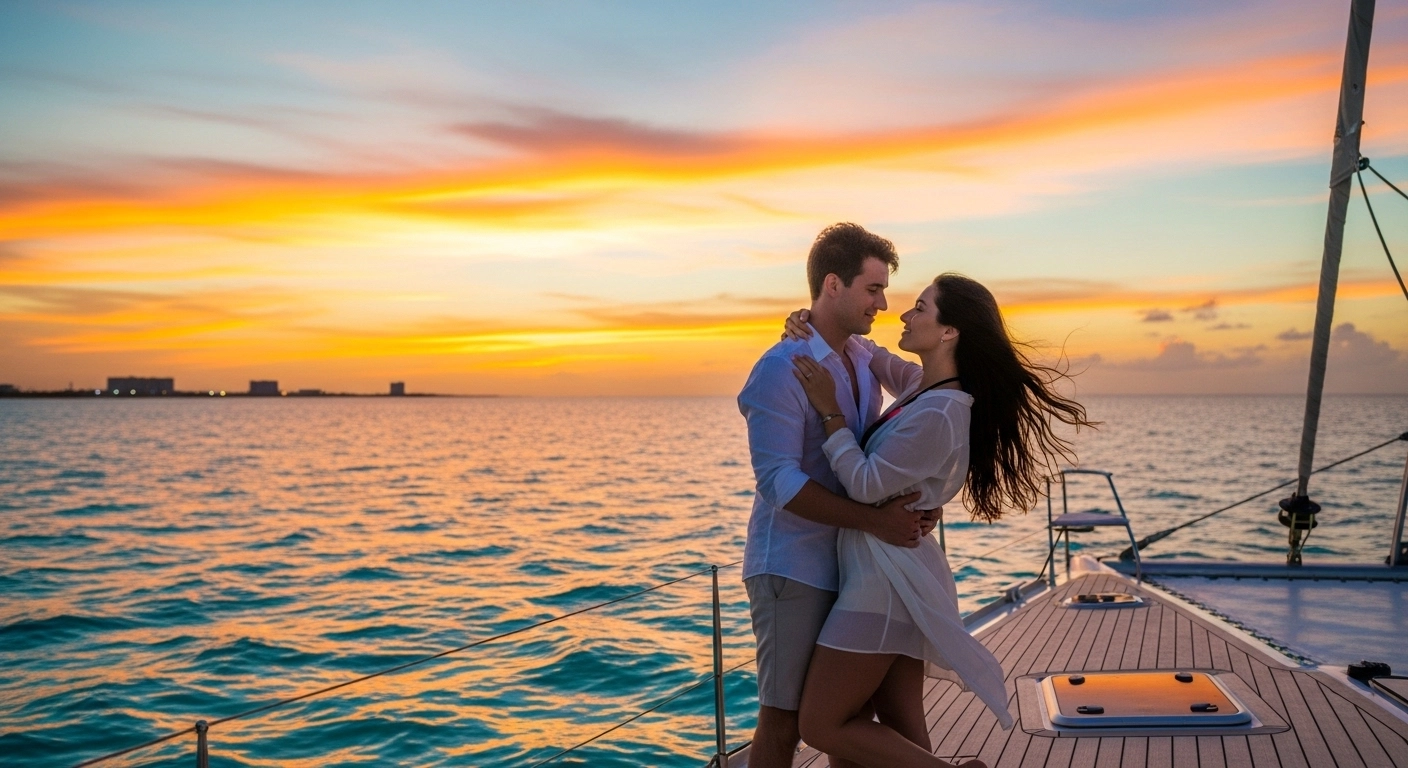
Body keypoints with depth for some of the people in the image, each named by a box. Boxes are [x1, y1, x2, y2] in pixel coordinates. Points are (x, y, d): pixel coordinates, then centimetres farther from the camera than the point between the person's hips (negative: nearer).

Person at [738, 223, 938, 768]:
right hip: (794, 566, -8)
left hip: (851, 563, 8)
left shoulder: (863, 356, 8)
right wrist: (873, 520, -26)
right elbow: (779, 481, -22)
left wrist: (909, 504, -4)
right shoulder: (781, 369, -17)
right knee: (785, 716, 2)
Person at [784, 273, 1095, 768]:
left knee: (822, 727, -2)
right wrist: (817, 328, 6)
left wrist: (828, 411, -13)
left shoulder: (936, 415, -22)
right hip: (888, 574, 9)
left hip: (887, 578, -9)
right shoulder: (924, 387, 7)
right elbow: (871, 356, 23)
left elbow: (865, 485, -19)